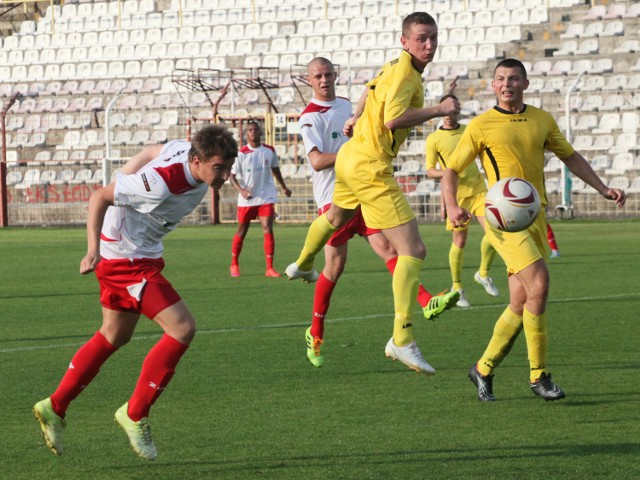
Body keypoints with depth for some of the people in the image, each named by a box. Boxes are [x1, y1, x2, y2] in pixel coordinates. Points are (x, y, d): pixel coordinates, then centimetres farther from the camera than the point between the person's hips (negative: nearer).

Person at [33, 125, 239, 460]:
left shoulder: (189, 150, -8)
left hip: (143, 253, 10)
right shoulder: (161, 184, -32)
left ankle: (54, 407, 31)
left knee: (114, 337, 21)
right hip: (126, 257, -10)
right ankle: (135, 414, -5)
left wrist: (125, 180, 24)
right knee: (182, 328, -16)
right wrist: (93, 251, -28)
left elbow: (152, 152, 12)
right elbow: (99, 196, -24)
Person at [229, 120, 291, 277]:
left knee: (268, 230, -12)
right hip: (246, 199, -1)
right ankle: (234, 265, 28)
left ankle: (270, 268, -11)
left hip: (266, 198, 1)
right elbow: (232, 176, -6)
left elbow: (275, 169, 19)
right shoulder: (241, 153, -7)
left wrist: (284, 187, 24)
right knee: (241, 232, 10)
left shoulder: (270, 151, 1)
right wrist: (241, 191, -21)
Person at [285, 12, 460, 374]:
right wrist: (438, 110, -29)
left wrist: (357, 120, 39)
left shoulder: (396, 67, 9)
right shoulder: (405, 73, -21)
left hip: (351, 155, 11)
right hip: (370, 168, -11)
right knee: (413, 250, -16)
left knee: (336, 217, 41)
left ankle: (303, 265, 69)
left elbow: (371, 88, 29)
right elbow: (393, 118, -35)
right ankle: (402, 340, -22)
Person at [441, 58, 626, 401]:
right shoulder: (481, 125, 0)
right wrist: (452, 207, -14)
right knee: (538, 283, -21)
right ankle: (538, 375, -13)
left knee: (521, 303, 3)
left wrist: (603, 189, 15)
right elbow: (451, 170, 3)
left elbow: (570, 157, 24)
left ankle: (484, 370, 19)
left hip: (536, 216, 5)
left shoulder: (542, 120, 13)